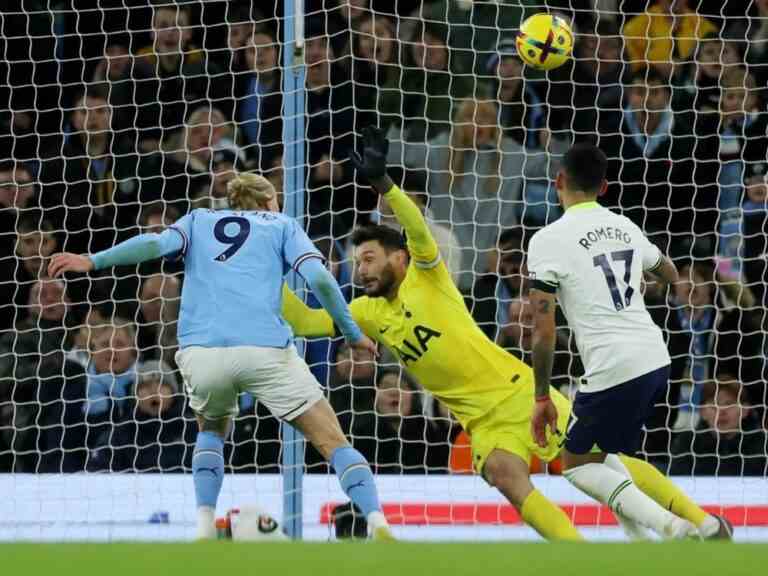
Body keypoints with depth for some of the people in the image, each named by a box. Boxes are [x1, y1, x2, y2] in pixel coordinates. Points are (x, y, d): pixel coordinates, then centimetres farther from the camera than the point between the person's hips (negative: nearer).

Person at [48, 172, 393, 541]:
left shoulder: (199, 221, 26)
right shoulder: (282, 225, 21)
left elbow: (155, 243, 5)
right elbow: (319, 278, 6)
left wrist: (94, 261, 2)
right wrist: (353, 334, 13)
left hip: (200, 353, 2)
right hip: (265, 350, -2)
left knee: (212, 429, 31)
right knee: (333, 442, 8)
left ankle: (204, 528, 12)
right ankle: (377, 522, -13)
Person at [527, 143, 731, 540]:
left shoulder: (548, 240, -7)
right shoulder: (625, 227, 13)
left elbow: (543, 331, -11)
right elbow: (671, 276, 33)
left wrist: (542, 397, -1)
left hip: (613, 370, -7)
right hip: (657, 360, 7)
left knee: (576, 462, 11)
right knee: (599, 453, 25)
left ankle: (670, 527, -8)